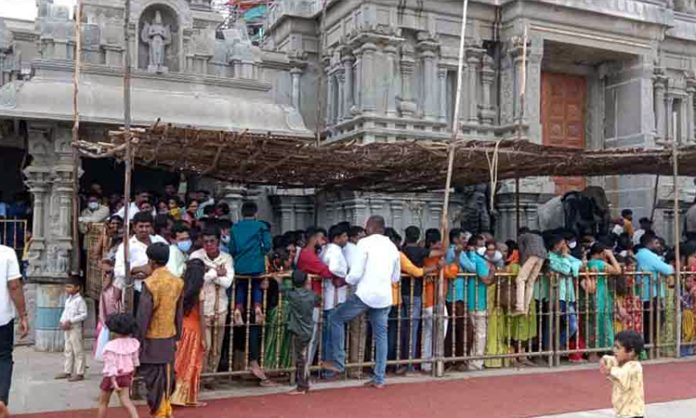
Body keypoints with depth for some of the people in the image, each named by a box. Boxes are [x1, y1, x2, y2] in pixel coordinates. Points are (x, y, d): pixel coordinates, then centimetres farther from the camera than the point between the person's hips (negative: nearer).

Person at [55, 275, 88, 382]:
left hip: (75, 328, -9)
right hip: (66, 329, 9)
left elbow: (84, 315, -18)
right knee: (68, 351, 15)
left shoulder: (79, 300, -15)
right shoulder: (68, 300, 12)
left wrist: (70, 321, -21)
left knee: (78, 351, -3)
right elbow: (65, 312, 19)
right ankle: (67, 371, 24)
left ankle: (79, 373, 2)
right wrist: (62, 321, 2)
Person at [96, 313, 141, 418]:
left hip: (112, 377, -4)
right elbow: (135, 362, 8)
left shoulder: (110, 346, -21)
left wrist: (114, 382, -23)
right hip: (126, 375, 4)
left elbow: (111, 366, -23)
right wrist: (131, 376, 21)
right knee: (126, 401, 0)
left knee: (103, 402, 16)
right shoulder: (133, 343, -3)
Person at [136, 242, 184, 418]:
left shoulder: (150, 283, -17)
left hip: (152, 338, -6)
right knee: (167, 376, 16)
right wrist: (177, 336, 16)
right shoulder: (177, 282, 1)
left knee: (154, 378, 4)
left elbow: (143, 315, -16)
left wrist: (139, 339, -7)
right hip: (169, 337, 6)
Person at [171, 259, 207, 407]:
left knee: (179, 363, 13)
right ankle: (189, 398, 13)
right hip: (194, 330, -4)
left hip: (180, 328, 4)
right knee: (191, 365, 6)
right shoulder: (199, 291, -12)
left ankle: (175, 394, 19)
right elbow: (201, 317, -12)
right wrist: (204, 338, -6)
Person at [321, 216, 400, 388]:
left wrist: (345, 281, 7)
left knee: (336, 319, 10)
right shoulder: (392, 246, 13)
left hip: (365, 294, -6)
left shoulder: (365, 243, -6)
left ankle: (337, 362, 11)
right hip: (384, 297, 6)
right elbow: (396, 277, 20)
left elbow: (355, 274, -12)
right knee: (381, 335, 11)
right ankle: (379, 379, 13)